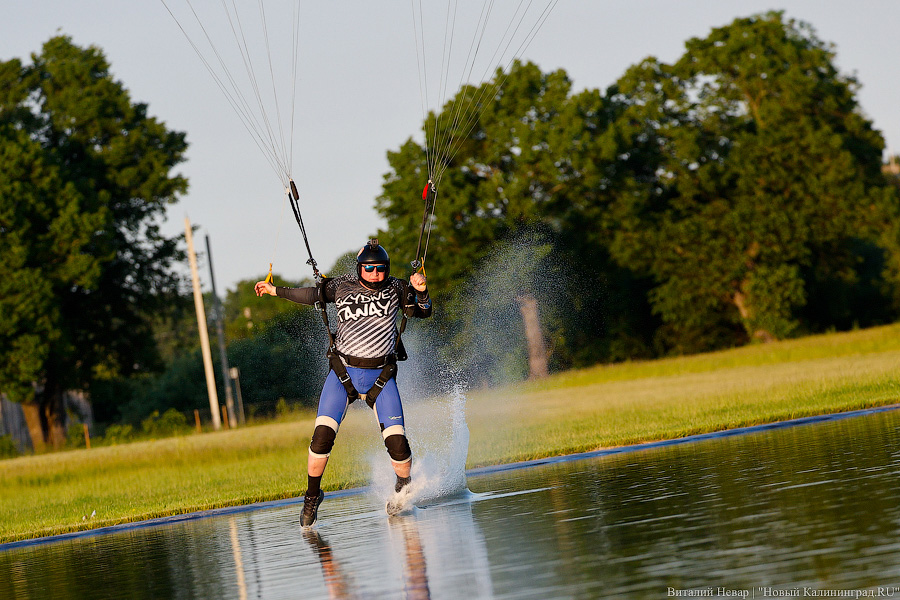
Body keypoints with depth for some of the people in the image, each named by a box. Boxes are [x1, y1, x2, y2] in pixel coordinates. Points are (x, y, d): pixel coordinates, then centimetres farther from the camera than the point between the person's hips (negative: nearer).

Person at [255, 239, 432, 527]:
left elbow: (423, 312, 2)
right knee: (322, 436, -14)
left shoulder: (395, 289, 2)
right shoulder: (342, 287, 2)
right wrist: (274, 290, 17)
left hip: (381, 375, 0)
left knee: (397, 443, -11)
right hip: (343, 373, 0)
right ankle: (312, 496, 5)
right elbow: (312, 295, 16)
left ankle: (403, 489, 19)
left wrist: (421, 292, -17)